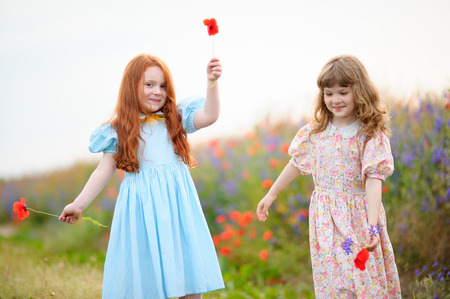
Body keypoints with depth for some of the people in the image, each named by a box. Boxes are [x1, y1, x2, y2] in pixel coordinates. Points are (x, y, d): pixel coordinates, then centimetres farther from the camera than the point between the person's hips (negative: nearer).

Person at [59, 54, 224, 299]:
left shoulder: (176, 120, 8)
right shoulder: (120, 130, 5)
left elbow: (209, 115, -6)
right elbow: (104, 171, 7)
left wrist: (212, 82, -20)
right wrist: (78, 205, 6)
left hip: (176, 200, 1)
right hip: (140, 204, -1)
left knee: (189, 277, 2)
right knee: (143, 278, -1)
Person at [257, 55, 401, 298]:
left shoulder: (371, 136, -8)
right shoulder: (315, 132, 3)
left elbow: (373, 180, -16)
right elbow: (296, 164, 17)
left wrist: (373, 226, -25)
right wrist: (271, 194, 25)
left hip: (359, 217, -3)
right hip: (326, 221, 3)